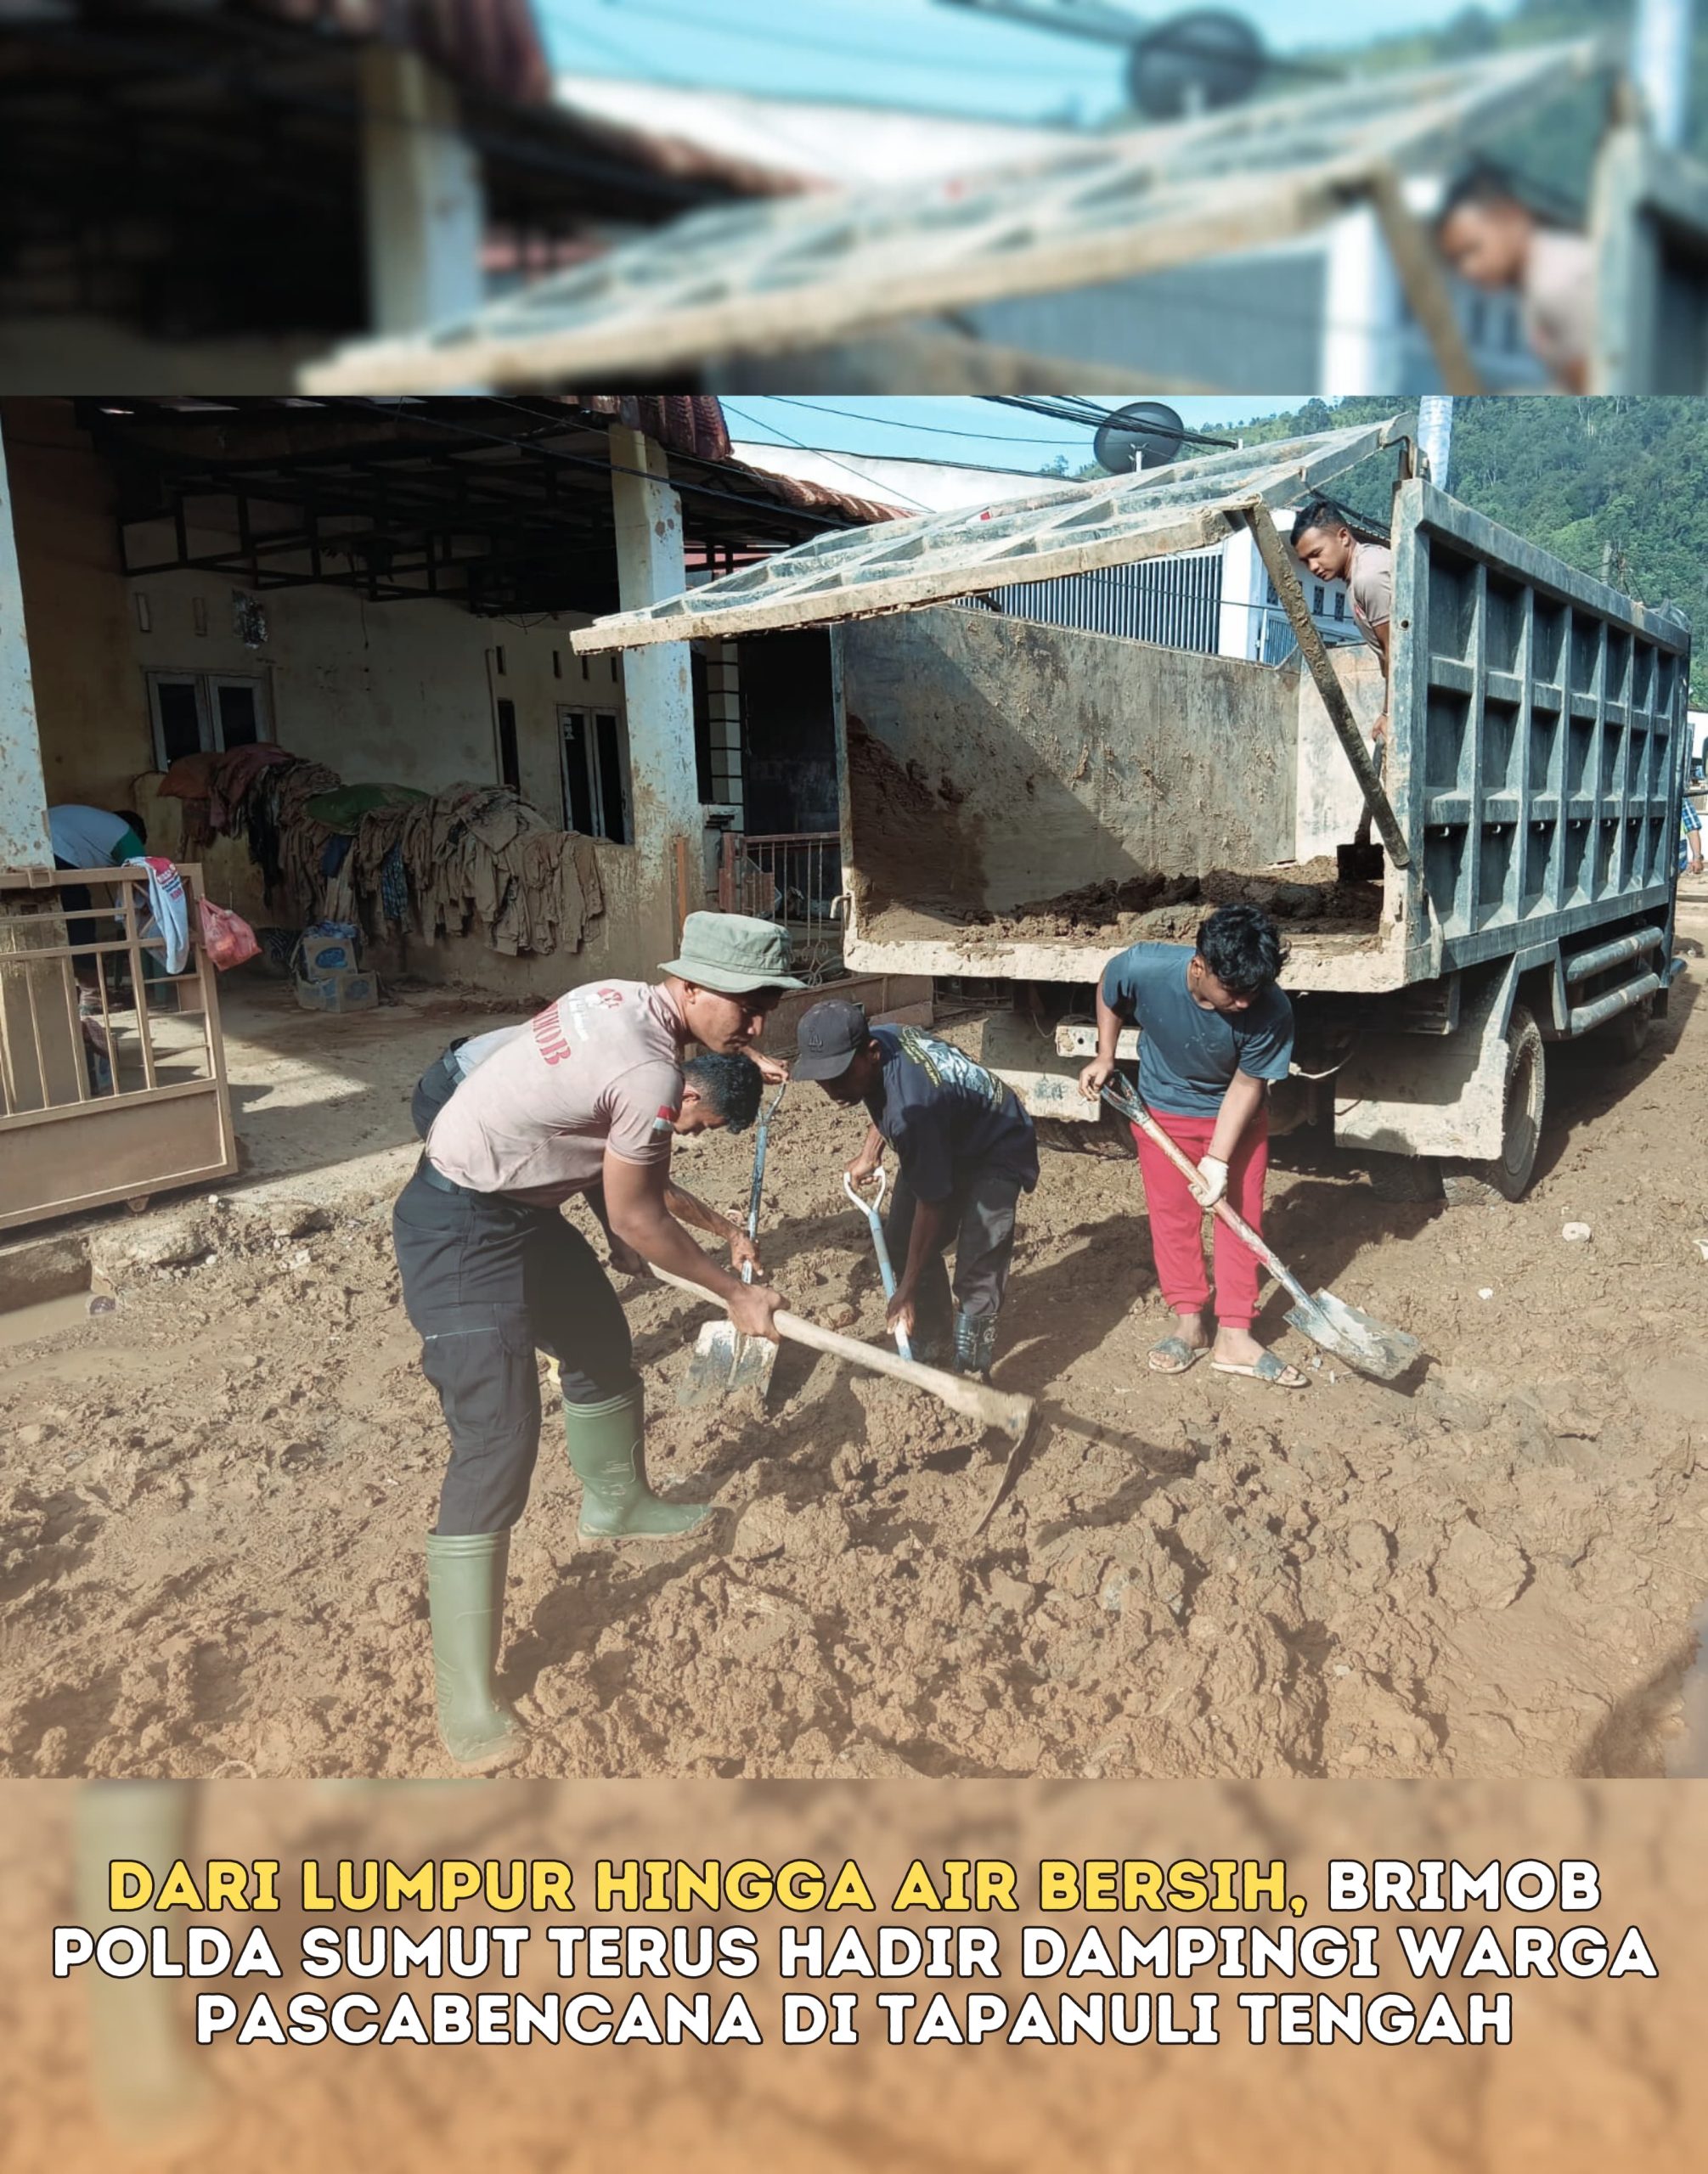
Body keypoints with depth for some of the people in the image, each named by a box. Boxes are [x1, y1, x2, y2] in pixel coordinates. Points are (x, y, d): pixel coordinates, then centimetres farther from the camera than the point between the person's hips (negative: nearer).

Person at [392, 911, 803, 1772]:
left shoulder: (620, 998, 0)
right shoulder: (651, 1075, -26)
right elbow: (636, 1224, -13)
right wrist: (737, 1295, -2)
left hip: (519, 1205, 10)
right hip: (462, 1232, -10)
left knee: (601, 1346, 25)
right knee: (498, 1444, -12)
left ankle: (616, 1503, 52)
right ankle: (467, 1702, -3)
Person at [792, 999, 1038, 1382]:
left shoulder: (913, 1108, -42)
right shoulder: (876, 1040, -18)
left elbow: (931, 1204, -31)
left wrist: (907, 1291, -23)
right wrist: (870, 1152, 2)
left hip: (996, 1153, -9)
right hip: (946, 1142, 9)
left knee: (978, 1271, -17)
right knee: (901, 1241, 6)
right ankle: (929, 1351, 21)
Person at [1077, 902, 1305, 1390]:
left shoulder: (1270, 1013, -34)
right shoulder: (1143, 968, -33)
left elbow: (1246, 1086, -21)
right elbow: (1108, 991, -8)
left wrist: (1218, 1160, -23)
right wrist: (1105, 1055, -11)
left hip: (1235, 1113, 0)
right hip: (1163, 1109, 1)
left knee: (1241, 1215, 1)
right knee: (1172, 1214, 6)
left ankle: (1234, 1337, 9)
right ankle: (1189, 1324, 19)